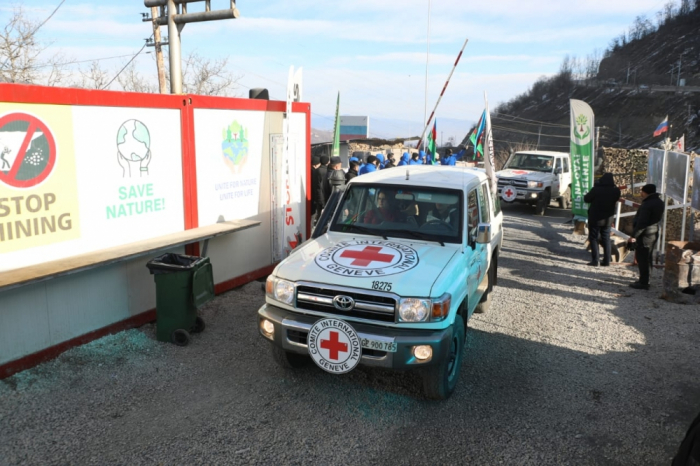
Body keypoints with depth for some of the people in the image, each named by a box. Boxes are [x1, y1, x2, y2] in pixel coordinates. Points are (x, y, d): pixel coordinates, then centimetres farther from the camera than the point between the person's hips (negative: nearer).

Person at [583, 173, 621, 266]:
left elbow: (586, 199, -6)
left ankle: (595, 260, -3)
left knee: (593, 238, 4)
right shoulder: (616, 191, -5)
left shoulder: (596, 189, -17)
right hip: (608, 220, 4)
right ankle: (606, 261, 12)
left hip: (595, 218, -4)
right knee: (606, 239, 12)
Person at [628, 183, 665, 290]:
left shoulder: (647, 205, -21)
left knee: (642, 258, -3)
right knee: (647, 258, 18)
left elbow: (642, 222, -24)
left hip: (645, 234, -10)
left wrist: (634, 235, -18)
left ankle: (643, 283, 1)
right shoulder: (660, 203, 9)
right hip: (654, 232, 10)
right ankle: (644, 280, 27)